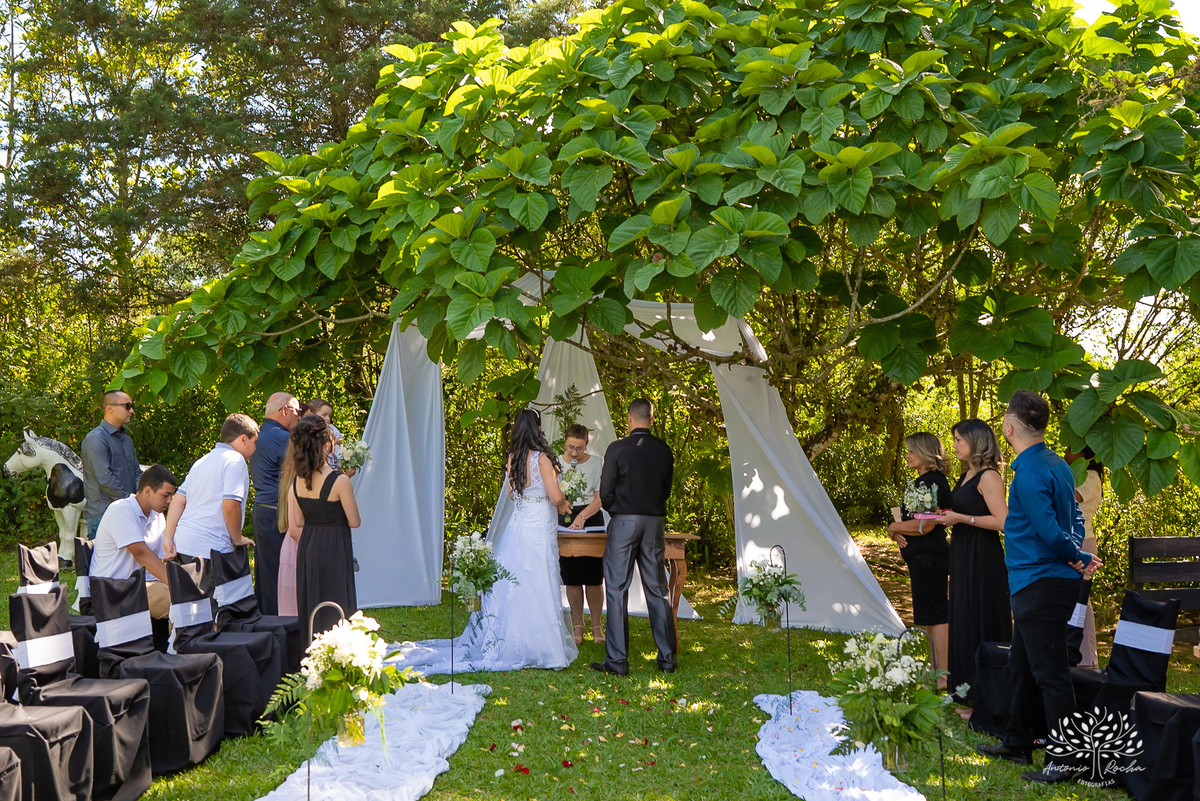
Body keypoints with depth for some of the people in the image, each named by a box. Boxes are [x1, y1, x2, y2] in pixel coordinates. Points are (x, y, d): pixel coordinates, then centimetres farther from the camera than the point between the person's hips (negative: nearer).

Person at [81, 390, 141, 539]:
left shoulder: (126, 439, 19)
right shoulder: (95, 438, -10)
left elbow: (137, 472, 22)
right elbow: (105, 478, -17)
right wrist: (129, 499, -12)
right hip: (102, 514, -8)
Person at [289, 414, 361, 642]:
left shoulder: (296, 481, 0)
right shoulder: (339, 481, -18)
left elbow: (296, 524, 5)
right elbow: (354, 522, -10)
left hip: (307, 548, 6)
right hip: (334, 549, -6)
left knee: (310, 609, 16)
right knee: (335, 614, 0)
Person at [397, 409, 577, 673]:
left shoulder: (512, 458, 5)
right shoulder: (541, 458, -14)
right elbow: (555, 496, -13)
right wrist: (563, 505, 7)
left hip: (517, 523, 6)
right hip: (539, 527, -6)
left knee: (511, 585, 11)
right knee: (538, 588, -2)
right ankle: (540, 648, 4)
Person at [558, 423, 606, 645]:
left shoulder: (595, 464, -1)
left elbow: (600, 498, -4)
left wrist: (582, 517, -16)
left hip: (591, 519, -1)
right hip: (565, 520, 1)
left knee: (593, 577, -1)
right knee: (571, 577, 3)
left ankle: (597, 625, 10)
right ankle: (577, 625, 13)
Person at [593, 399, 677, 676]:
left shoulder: (617, 449, -10)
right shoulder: (664, 451, 3)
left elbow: (605, 493, -8)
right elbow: (666, 490, 10)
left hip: (624, 522, -4)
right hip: (654, 523, 4)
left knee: (617, 590, 1)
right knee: (658, 590, 11)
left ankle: (617, 660, 0)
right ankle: (667, 658, 15)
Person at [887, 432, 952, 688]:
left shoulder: (933, 482, -15)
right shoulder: (921, 481, 17)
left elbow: (926, 525, -21)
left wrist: (895, 527, -7)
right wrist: (898, 533, 1)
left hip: (930, 556, -11)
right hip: (921, 556, 11)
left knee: (935, 615, -7)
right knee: (932, 616, 15)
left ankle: (943, 676, -3)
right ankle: (938, 670, 23)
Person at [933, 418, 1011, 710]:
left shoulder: (988, 477, -14)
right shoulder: (966, 475, 14)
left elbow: (1002, 521, -21)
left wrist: (960, 518, -19)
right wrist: (946, 515, 7)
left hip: (982, 558, -9)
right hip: (963, 557, 9)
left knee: (980, 624, -3)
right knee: (964, 622, 12)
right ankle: (971, 693, 21)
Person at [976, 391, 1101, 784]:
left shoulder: (1030, 473, -19)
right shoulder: (1058, 465, 12)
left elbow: (1049, 531, -23)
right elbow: (1072, 520, 15)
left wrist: (1079, 559, -7)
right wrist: (1078, 557, 1)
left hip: (1041, 585, -10)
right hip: (1034, 582, 10)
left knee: (1049, 671, -5)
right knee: (1022, 666, 19)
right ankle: (1018, 743, 31)